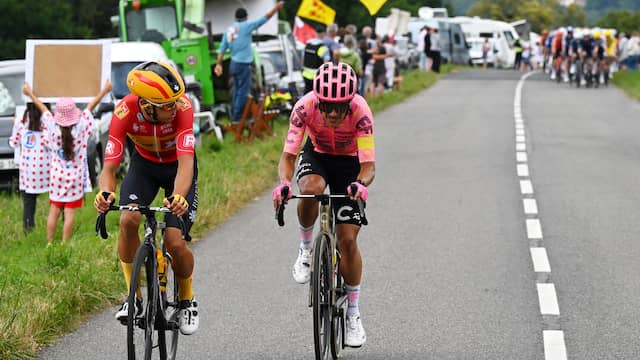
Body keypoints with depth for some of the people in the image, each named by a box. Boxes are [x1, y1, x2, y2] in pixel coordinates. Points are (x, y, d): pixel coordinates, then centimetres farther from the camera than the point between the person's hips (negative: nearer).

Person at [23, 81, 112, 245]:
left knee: (54, 211, 8)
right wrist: (104, 90, 11)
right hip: (75, 176, -2)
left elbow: (42, 108, 9)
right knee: (70, 212, -1)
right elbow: (91, 106, 1)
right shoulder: (80, 127, -11)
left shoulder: (53, 126, -7)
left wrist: (30, 93, 23)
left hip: (57, 175, 2)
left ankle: (49, 243, 10)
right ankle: (64, 244, -1)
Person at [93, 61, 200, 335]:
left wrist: (178, 197, -62)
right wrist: (105, 193, -55)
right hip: (144, 163, 1)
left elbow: (186, 162, -43)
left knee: (175, 242, -16)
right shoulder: (125, 112, -31)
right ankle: (133, 296, -9)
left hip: (177, 166, -1)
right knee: (128, 220, -27)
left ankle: (187, 300, 15)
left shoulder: (182, 107, -35)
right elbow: (109, 167, -32)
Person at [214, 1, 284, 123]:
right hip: (243, 65, -8)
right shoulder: (245, 26, -10)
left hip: (234, 64, 8)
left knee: (237, 90, 15)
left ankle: (234, 115, 18)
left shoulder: (229, 30, 9)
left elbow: (222, 49, 9)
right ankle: (237, 117, -4)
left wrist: (219, 64, 12)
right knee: (243, 92, -4)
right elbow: (264, 19, -10)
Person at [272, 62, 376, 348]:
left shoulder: (360, 111, -33)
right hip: (317, 155, 1)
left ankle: (354, 313, 9)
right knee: (311, 188, -37)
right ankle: (305, 249, -8)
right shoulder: (305, 107, -30)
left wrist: (361, 183, -58)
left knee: (348, 239, -8)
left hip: (349, 162, -1)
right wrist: (284, 182, -50)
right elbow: (287, 155, -29)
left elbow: (369, 165, -35)